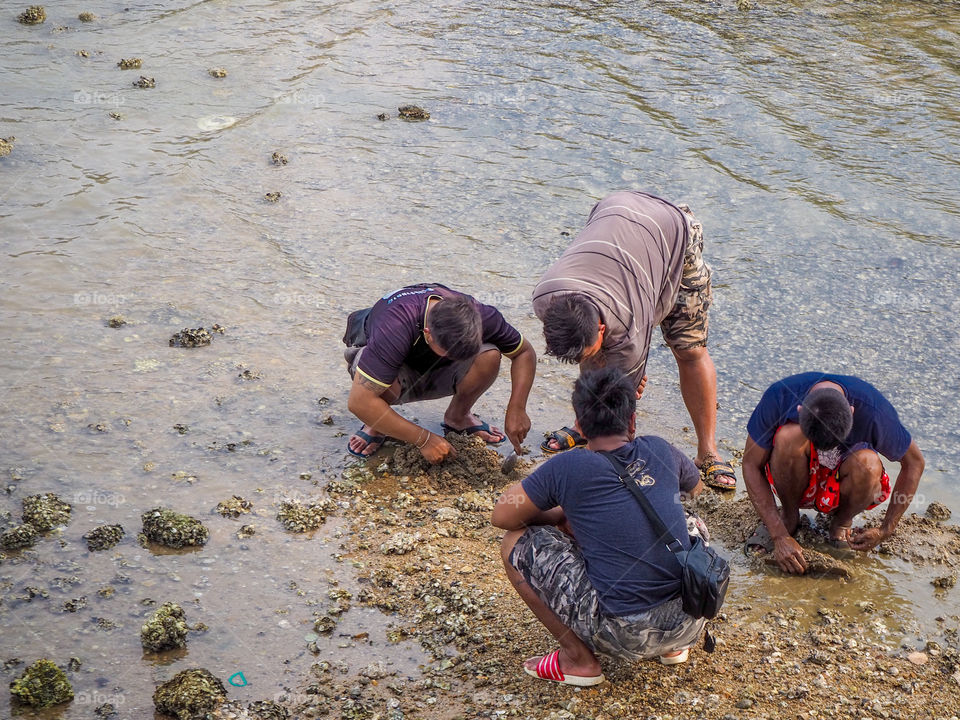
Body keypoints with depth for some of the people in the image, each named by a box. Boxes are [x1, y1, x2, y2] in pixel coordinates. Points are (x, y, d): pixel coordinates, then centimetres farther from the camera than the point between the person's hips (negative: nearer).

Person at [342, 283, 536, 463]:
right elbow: (359, 401, -44)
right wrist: (424, 439, -40)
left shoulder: (481, 316, -29)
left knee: (489, 356, -28)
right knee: (388, 382, -41)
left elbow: (524, 352, -9)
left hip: (436, 375, 3)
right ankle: (376, 424, -6)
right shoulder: (396, 329, -42)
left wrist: (516, 409, -22)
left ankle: (457, 417, 0)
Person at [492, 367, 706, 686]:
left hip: (625, 635, -5)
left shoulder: (567, 468, -6)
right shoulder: (660, 451, 6)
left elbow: (501, 516, 7)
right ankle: (672, 646, 22)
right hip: (688, 626, 5)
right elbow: (696, 487, 31)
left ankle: (578, 658, 9)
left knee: (516, 543, 6)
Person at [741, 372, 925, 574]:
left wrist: (886, 530, -16)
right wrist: (780, 536, -26)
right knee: (790, 435, -34)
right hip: (796, 479, 0)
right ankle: (788, 516, -7)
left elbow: (914, 462, -12)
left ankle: (842, 521, -2)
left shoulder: (874, 412, -28)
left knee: (868, 464, -35)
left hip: (843, 482, 1)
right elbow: (751, 465, -20)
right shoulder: (779, 396, -29)